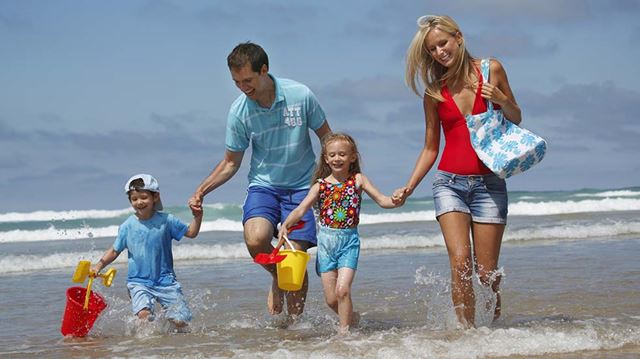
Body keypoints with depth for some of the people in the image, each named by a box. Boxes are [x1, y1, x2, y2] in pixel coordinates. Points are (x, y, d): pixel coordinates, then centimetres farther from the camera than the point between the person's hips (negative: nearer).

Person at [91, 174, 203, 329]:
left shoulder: (166, 220, -2)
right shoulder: (127, 226, -1)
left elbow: (191, 233, 6)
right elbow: (115, 251, 8)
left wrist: (197, 217, -11)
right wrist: (99, 265, -4)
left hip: (165, 280, 0)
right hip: (139, 281, 0)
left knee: (180, 321, -3)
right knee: (144, 314, -29)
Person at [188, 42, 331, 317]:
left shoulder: (300, 96, -11)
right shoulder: (239, 111, -7)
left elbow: (327, 139, 3)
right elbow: (231, 163, 5)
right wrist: (202, 190, -9)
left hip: (301, 186, -1)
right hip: (263, 185, 1)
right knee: (256, 239, -28)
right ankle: (277, 277, 6)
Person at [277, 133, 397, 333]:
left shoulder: (358, 180, 1)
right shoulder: (320, 185, 2)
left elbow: (381, 200, -3)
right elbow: (301, 209, -7)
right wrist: (285, 225, -25)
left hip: (349, 241, -2)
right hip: (326, 241, 2)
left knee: (342, 289, -17)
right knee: (331, 299, 4)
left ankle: (344, 330, -5)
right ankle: (352, 319, 31)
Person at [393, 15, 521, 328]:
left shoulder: (490, 70, 2)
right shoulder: (434, 92, 5)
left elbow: (516, 120, 11)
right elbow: (430, 148, 11)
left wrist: (501, 100, -11)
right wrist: (409, 188, 0)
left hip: (488, 182, -1)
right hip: (449, 183, 1)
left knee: (485, 271, -1)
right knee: (460, 262, -17)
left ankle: (496, 320, 30)